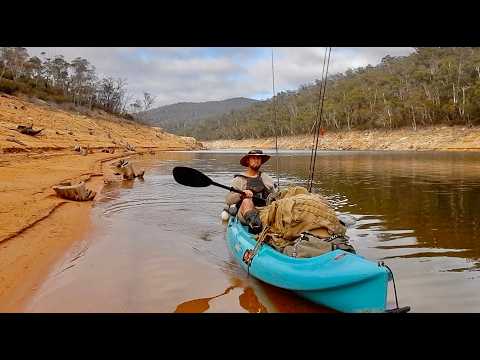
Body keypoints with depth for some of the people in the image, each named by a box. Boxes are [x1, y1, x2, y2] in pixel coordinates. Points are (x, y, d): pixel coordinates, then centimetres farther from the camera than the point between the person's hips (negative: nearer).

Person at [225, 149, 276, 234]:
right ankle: (253, 223, -65)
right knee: (246, 201, -35)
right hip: (244, 214, -2)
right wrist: (241, 194, -13)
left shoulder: (267, 179, 26)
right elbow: (228, 200, 6)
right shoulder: (239, 180, 17)